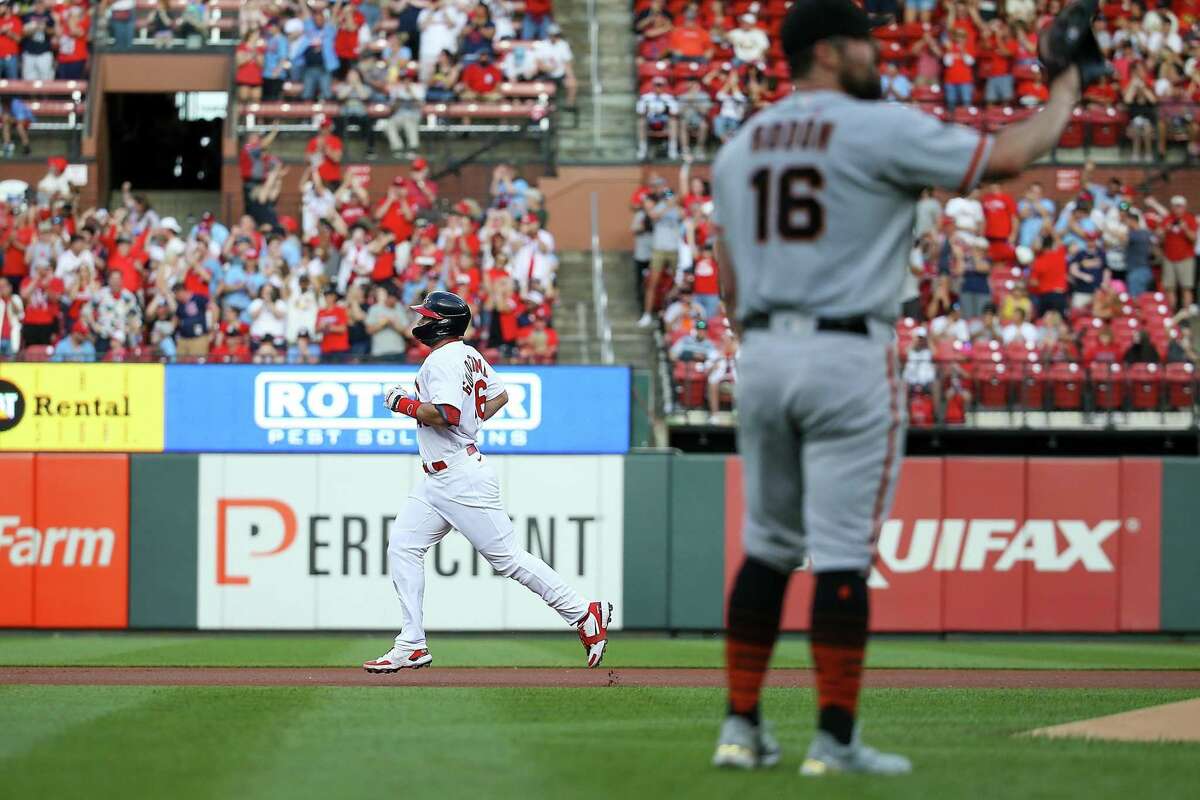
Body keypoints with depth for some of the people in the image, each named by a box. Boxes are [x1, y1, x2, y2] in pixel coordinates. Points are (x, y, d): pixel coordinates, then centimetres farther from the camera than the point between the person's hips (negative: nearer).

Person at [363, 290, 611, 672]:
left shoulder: (443, 360, -16)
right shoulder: (470, 356, 14)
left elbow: (445, 413, -29)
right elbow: (499, 395, 27)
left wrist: (405, 405, -14)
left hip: (463, 479, -11)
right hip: (438, 480, 11)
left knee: (508, 557, -6)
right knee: (402, 545, 4)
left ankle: (585, 614, 2)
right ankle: (412, 646, 3)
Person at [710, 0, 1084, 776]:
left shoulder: (740, 146, 12)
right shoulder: (880, 130, -8)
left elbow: (732, 284, 16)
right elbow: (1007, 156, -7)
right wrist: (1064, 95, 10)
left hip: (762, 355, 6)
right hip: (849, 358, -6)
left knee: (768, 546, 14)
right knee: (843, 554, -4)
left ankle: (742, 727, 13)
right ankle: (835, 741, -5)